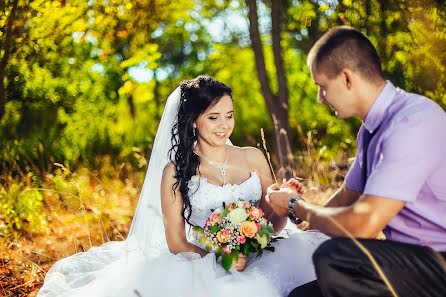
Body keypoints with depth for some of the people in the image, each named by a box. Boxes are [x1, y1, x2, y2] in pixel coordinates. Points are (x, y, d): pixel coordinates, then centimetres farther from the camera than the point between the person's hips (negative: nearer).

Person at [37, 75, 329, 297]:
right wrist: (219, 260, -17)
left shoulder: (253, 158, 10)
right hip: (203, 267, -2)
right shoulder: (176, 172, 2)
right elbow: (177, 243, 1)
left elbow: (274, 216, 14)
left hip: (261, 259, 2)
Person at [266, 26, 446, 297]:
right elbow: (346, 197, 21)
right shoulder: (371, 130, 8)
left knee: (334, 256, -30)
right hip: (406, 260, 8)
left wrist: (296, 205, -9)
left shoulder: (415, 122, -23)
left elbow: (363, 225, -26)